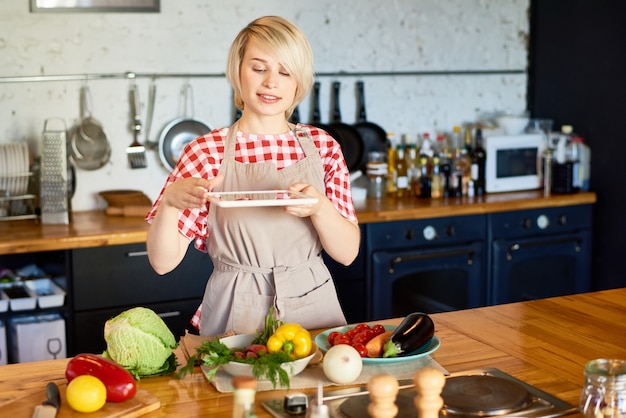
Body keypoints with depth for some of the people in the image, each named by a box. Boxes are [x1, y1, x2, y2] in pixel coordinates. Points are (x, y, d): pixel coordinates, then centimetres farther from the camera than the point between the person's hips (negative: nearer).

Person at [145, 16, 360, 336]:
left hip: (314, 309, 2)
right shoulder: (207, 151, -3)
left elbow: (347, 252, 0)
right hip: (237, 318, -2)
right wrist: (169, 201, -23)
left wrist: (319, 206, -18)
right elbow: (163, 261, -5)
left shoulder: (322, 145, 3)